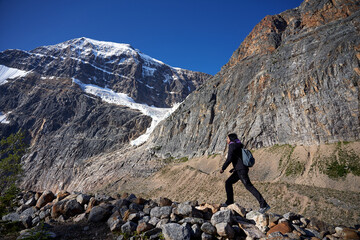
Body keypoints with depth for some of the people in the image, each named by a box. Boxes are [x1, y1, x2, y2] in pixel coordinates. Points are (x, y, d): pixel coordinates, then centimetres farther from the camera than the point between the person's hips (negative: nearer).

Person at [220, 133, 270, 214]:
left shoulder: (232, 145, -9)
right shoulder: (238, 146, 19)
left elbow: (229, 159, -19)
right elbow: (243, 159, 23)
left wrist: (223, 168, -7)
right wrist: (235, 168, 23)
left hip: (241, 170, -10)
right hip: (239, 170, 10)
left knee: (249, 186, -8)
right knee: (228, 183, 14)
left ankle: (264, 205, -5)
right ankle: (229, 203, 19)